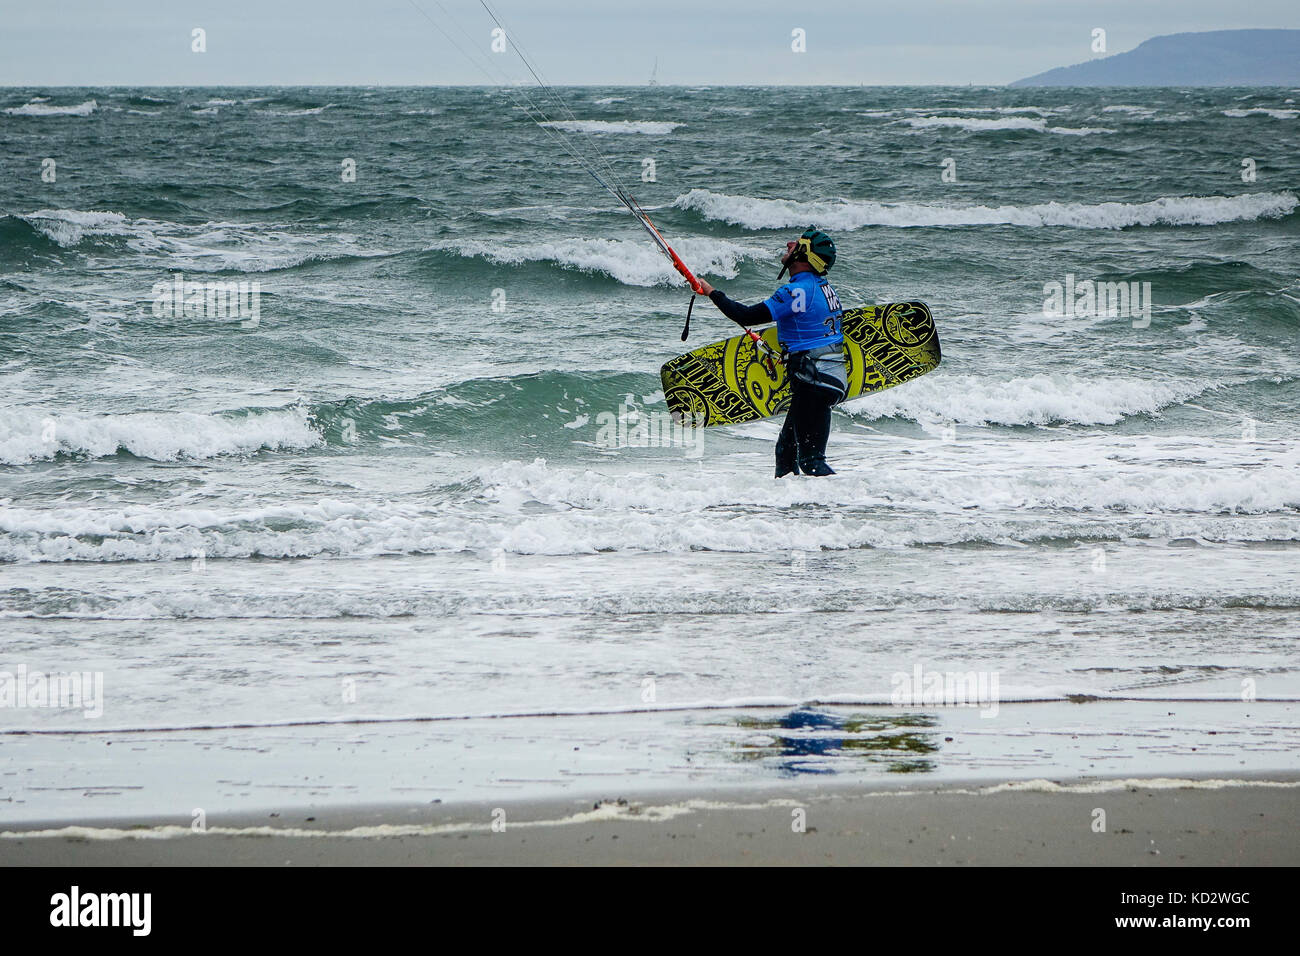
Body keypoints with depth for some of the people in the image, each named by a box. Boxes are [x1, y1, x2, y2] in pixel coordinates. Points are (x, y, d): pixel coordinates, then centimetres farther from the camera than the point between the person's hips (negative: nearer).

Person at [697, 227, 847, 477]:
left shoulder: (797, 292, -18)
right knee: (786, 451, 19)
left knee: (811, 460, -10)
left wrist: (713, 293, -3)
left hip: (813, 380, -10)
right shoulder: (824, 287, 10)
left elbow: (747, 317, -17)